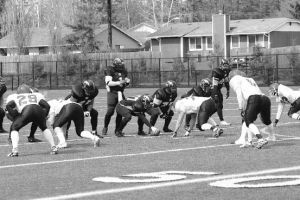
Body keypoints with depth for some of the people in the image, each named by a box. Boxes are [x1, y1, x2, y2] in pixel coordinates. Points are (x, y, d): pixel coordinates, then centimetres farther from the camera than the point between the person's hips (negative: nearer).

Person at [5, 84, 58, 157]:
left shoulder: (14, 97, 30)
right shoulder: (36, 95, 34)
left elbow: (9, 105, 9)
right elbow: (46, 106, 20)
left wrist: (14, 117, 17)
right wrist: (43, 116, 29)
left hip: (26, 111, -3)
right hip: (38, 110, 3)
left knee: (14, 128, 20)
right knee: (44, 128, 32)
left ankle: (15, 150, 2)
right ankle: (53, 147, 24)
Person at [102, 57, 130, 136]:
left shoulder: (123, 71, 10)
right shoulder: (110, 70, -8)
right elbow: (108, 83, -17)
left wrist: (127, 81, -4)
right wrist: (119, 82, -25)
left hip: (120, 93, 6)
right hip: (112, 92, -6)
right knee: (110, 111, -9)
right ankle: (105, 127, 11)